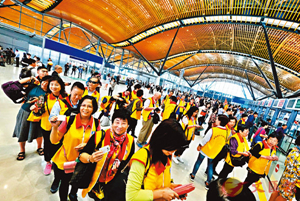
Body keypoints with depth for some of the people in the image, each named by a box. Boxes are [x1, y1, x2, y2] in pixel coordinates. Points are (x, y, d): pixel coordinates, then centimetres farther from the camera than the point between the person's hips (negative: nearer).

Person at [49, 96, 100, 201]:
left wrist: (87, 145, -20)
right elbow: (54, 141, -11)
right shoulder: (69, 120, -16)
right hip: (63, 161, -2)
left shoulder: (96, 124, -11)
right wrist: (55, 127, -27)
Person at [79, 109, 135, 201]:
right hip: (96, 182, -1)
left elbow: (129, 162, 8)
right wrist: (90, 158, -26)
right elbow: (82, 155, -8)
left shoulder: (130, 141, -5)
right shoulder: (99, 136, -12)